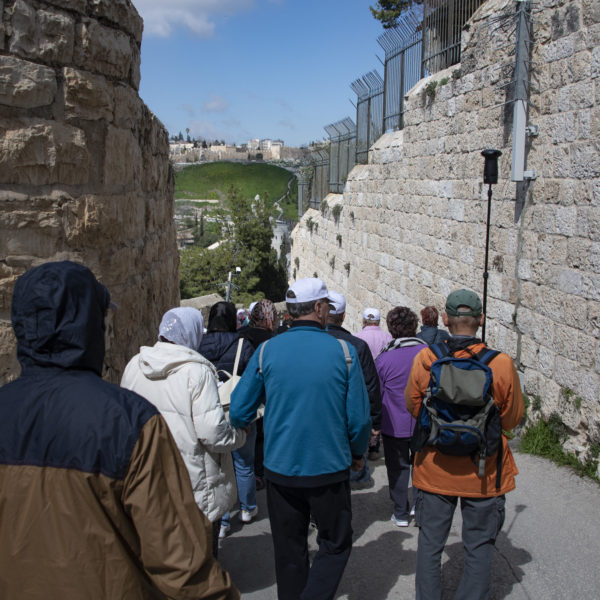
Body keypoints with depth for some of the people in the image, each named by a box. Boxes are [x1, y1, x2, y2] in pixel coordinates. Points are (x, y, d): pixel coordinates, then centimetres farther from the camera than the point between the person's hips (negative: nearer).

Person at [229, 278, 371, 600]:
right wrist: (357, 453, 12)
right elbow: (359, 417, -6)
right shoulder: (343, 351, -9)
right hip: (329, 468, -2)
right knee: (335, 544, 15)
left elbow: (238, 413, -3)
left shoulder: (266, 350, -5)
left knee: (289, 551, 16)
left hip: (280, 468, 2)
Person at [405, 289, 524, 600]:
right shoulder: (501, 364, -16)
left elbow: (413, 406, 1)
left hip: (434, 470, 1)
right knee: (479, 548, 15)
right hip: (484, 472, -1)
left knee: (430, 544, 17)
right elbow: (512, 419, -5)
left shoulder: (424, 360, -13)